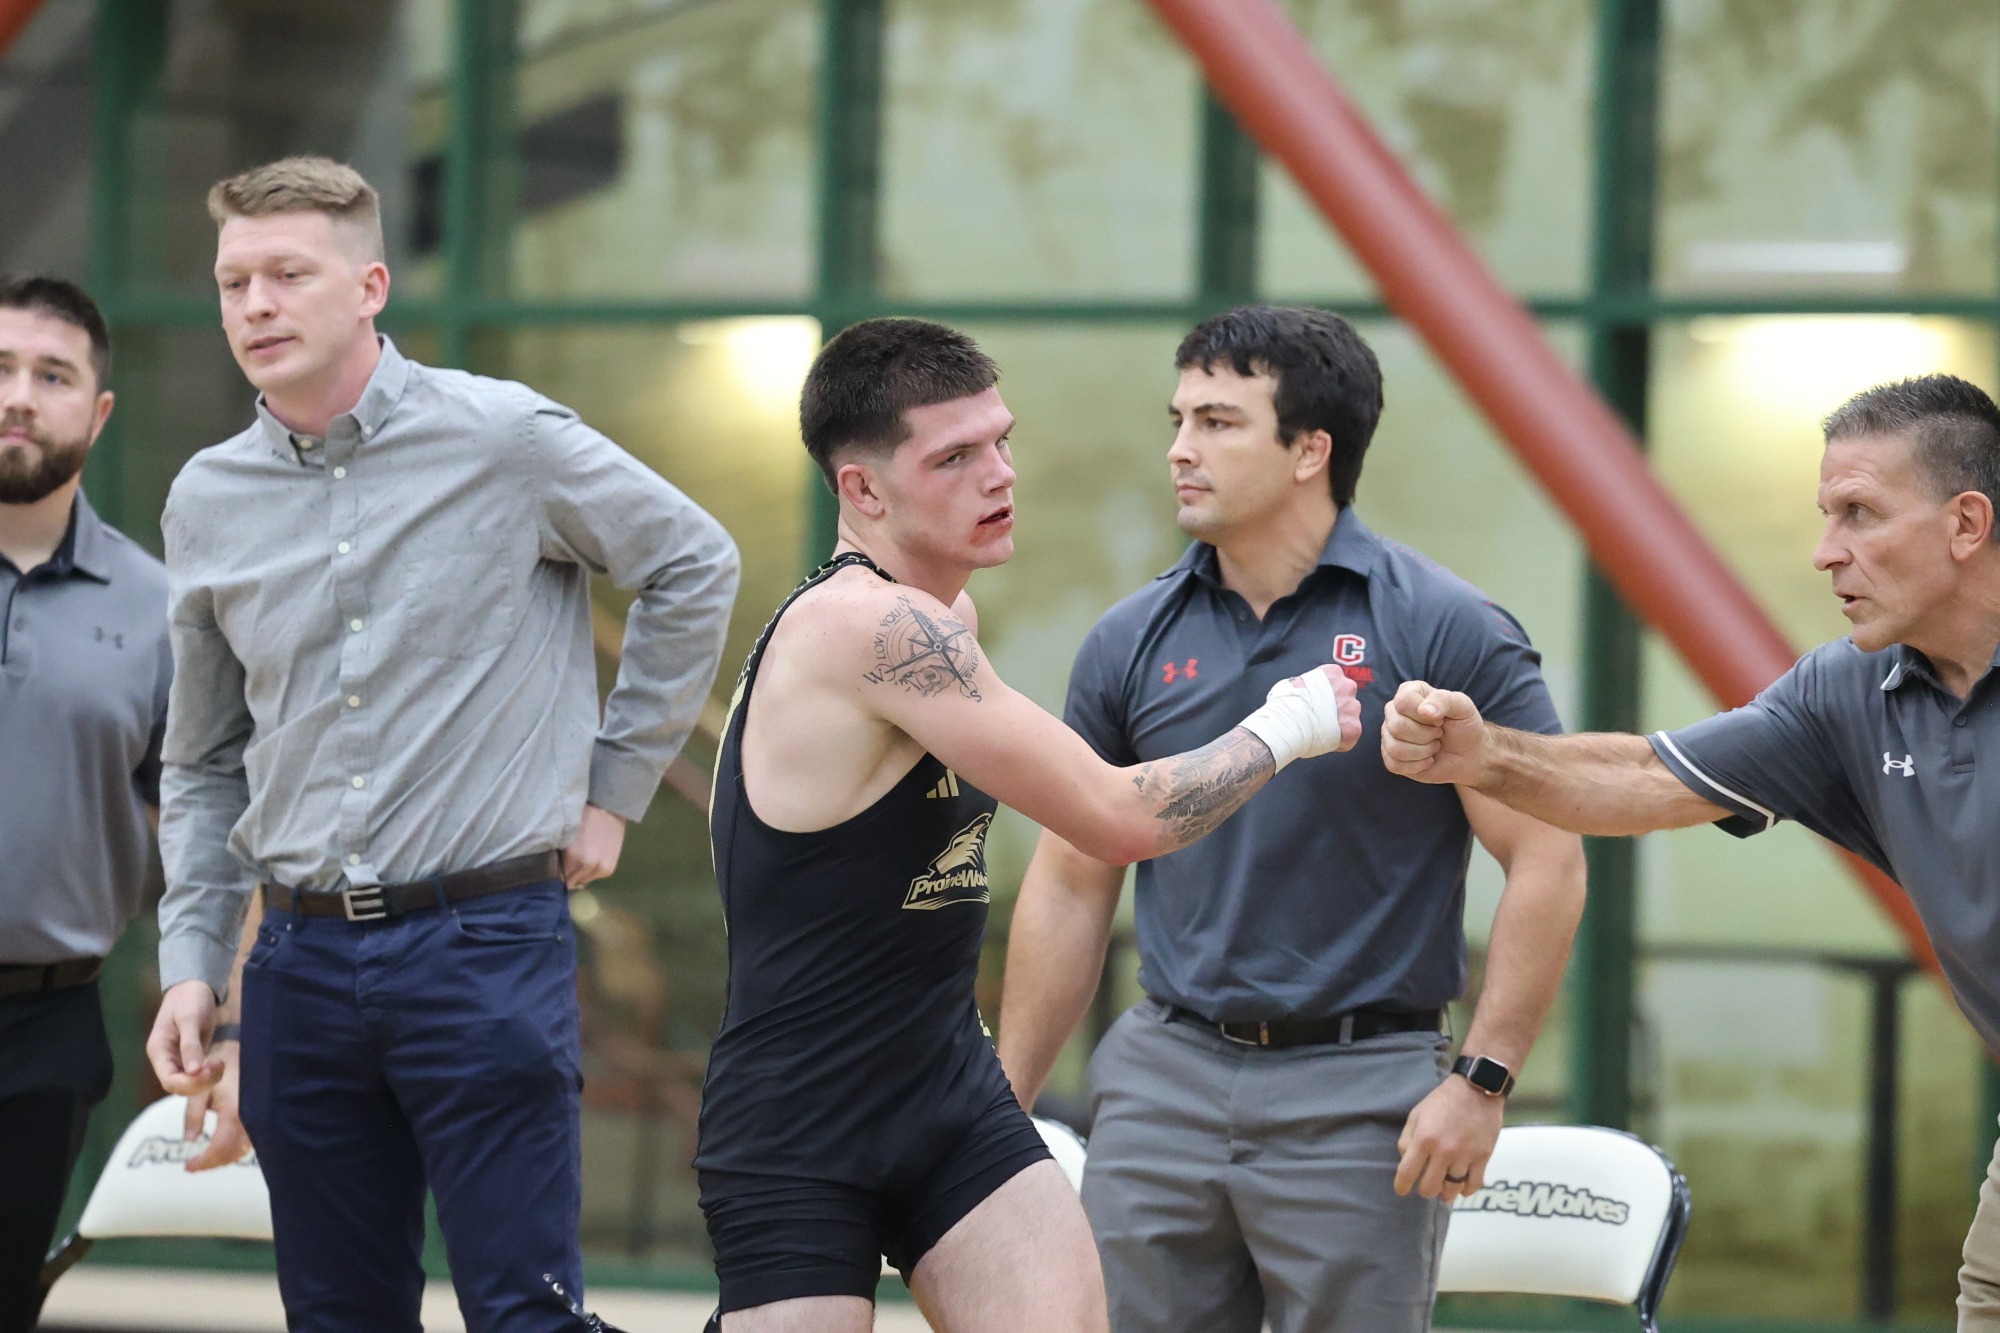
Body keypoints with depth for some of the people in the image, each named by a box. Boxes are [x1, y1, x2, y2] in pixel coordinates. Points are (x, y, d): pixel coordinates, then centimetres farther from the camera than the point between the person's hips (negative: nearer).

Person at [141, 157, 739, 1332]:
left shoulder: (505, 442, -5)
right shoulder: (207, 502, 8)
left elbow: (697, 567, 8)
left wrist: (617, 784, 6)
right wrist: (192, 965, 11)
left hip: (485, 941, -4)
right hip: (304, 960, 4)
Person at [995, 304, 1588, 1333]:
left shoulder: (1442, 630, -5)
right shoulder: (1131, 644, 7)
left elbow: (1546, 863, -6)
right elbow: (1071, 884, 13)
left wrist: (1482, 1081, -12)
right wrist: (1005, 1108, 11)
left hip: (1360, 1093, -4)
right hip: (1165, 1078, 4)